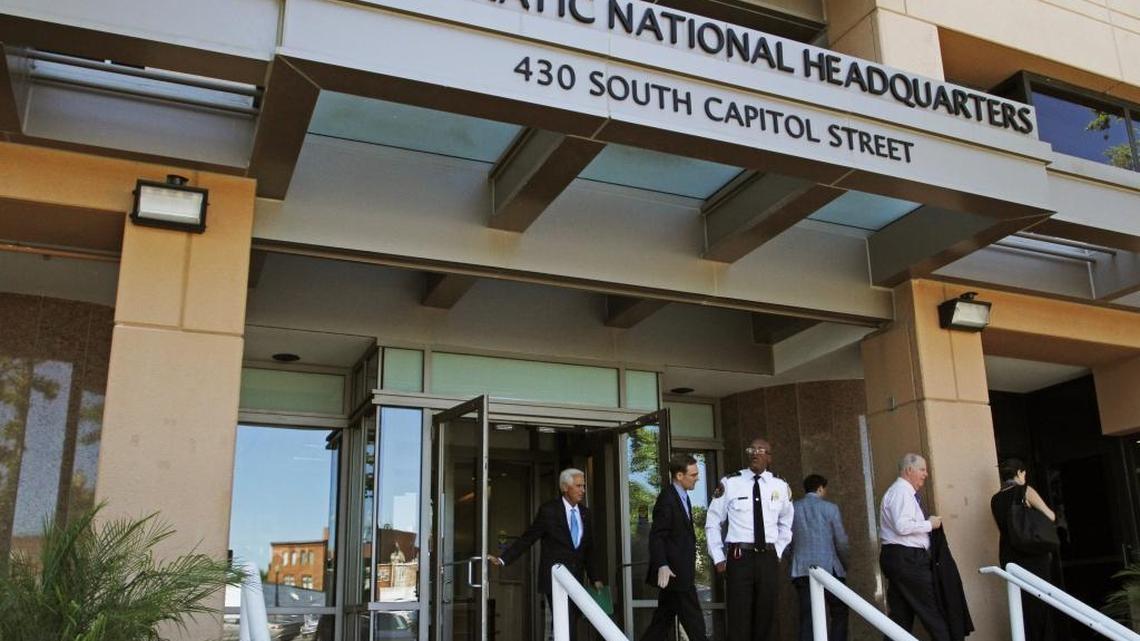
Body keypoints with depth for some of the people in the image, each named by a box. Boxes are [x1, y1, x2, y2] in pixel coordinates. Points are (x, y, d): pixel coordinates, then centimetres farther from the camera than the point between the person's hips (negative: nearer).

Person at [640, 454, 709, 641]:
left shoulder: (683, 498, 15)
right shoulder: (667, 498, -15)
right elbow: (656, 536, -19)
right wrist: (662, 566, -28)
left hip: (680, 571, 9)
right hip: (673, 571, -9)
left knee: (663, 619, 12)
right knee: (693, 621, -4)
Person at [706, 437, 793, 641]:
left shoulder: (780, 486, 6)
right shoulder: (729, 483, -2)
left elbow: (786, 523, 22)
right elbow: (712, 523, 4)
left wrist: (778, 552, 11)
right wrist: (718, 558, 0)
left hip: (768, 558, 3)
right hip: (739, 557, -3)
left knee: (765, 616, 8)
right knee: (739, 618, -5)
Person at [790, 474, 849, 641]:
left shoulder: (792, 508, 7)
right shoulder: (830, 508, -1)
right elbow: (841, 541, 1)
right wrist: (845, 565, 16)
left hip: (801, 570, 3)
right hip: (829, 568, -3)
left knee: (807, 616, 3)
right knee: (839, 613, 9)